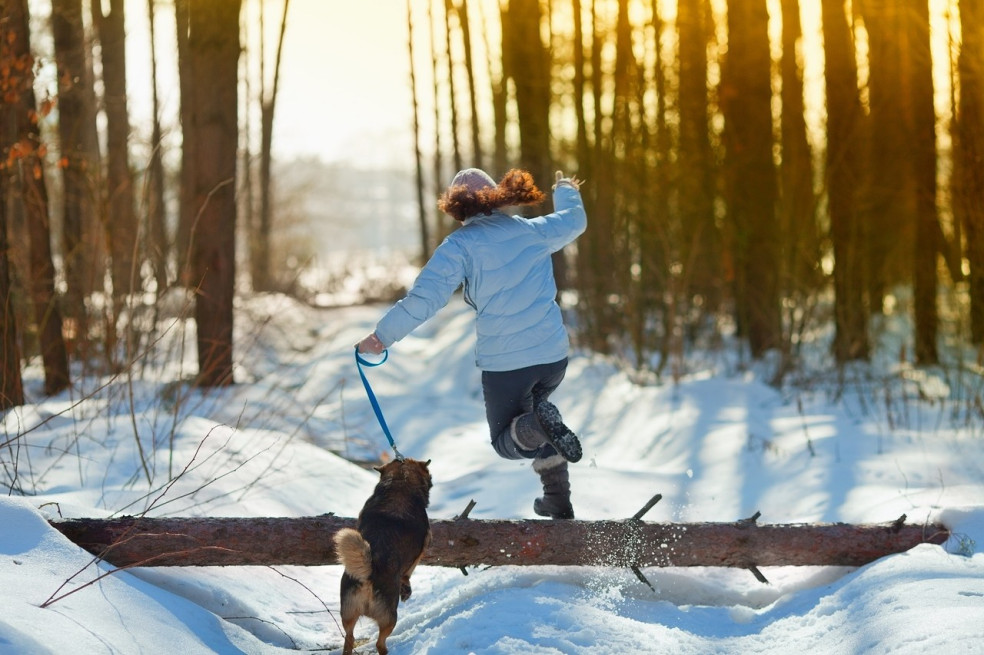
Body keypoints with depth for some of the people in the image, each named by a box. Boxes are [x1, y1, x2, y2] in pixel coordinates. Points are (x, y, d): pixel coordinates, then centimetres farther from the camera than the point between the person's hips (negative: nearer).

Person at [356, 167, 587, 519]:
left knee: (506, 442, 17)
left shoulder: (460, 245, -9)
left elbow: (423, 298, -19)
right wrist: (566, 191, 48)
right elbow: (575, 220, 27)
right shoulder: (533, 231, 5)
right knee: (534, 405, 33)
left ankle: (540, 425, -19)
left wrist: (382, 336, -10)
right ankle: (557, 499, 21)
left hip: (504, 363, -4)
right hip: (554, 355, 4)